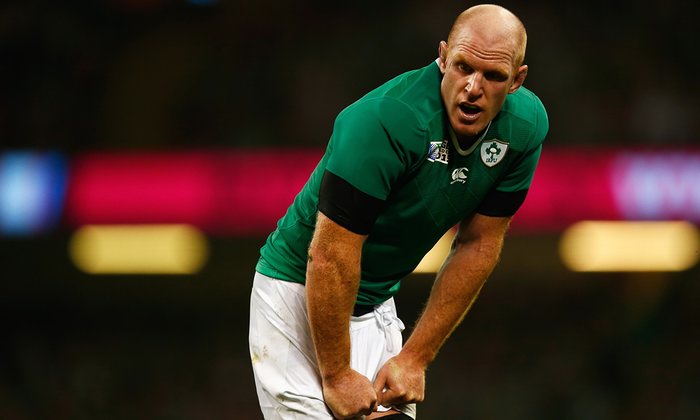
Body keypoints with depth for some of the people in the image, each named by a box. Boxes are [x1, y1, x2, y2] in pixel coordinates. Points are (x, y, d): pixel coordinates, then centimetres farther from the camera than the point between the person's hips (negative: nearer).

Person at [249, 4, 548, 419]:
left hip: (380, 304, 6)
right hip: (300, 290, -6)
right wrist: (337, 374, -20)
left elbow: (479, 245, -2)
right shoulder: (388, 120, -29)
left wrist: (416, 358, -3)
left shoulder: (525, 125, -10)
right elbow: (330, 255, -27)